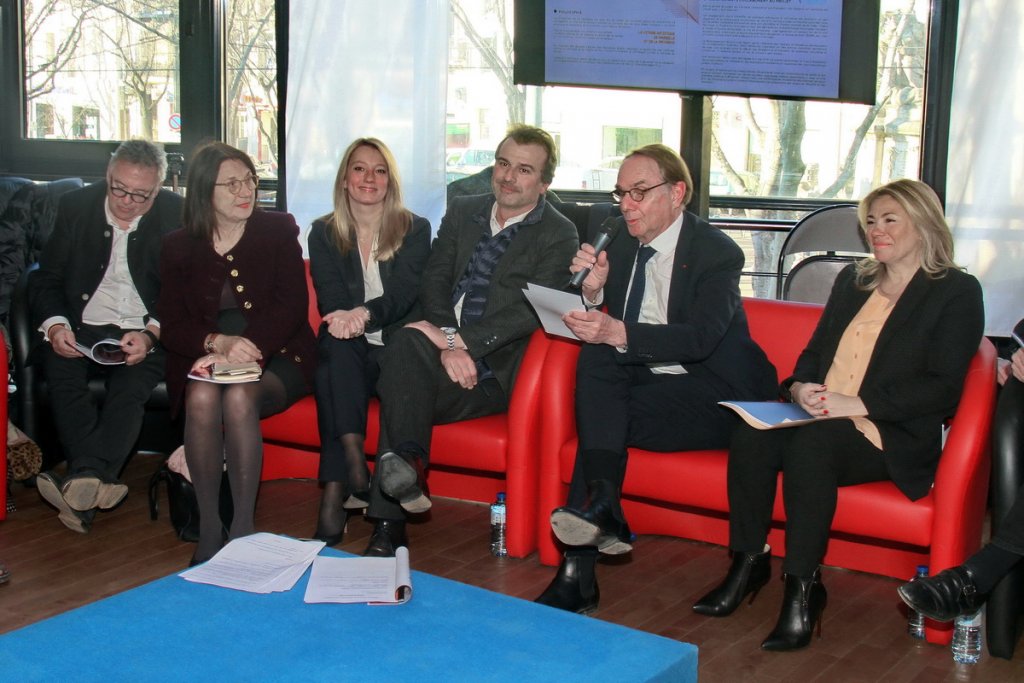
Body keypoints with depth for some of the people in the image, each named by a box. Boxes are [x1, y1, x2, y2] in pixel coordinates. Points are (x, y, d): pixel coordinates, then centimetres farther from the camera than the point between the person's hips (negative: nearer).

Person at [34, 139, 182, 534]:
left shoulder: (176, 216, -1)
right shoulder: (76, 207, 5)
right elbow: (47, 280, 7)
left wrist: (151, 334, -21)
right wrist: (55, 325, -14)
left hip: (146, 335, -2)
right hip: (82, 331, 2)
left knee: (132, 383, -32)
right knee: (59, 368, -29)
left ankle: (84, 478, -46)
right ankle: (94, 486, -41)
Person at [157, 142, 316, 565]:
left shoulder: (278, 230, 3)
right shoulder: (179, 247, 7)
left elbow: (292, 305, -7)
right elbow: (172, 325, 1)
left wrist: (244, 349, -23)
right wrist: (218, 342, -22)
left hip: (275, 357, -1)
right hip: (206, 359, 2)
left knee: (239, 397, -34)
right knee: (203, 398, -33)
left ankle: (243, 527, -27)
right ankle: (208, 528, -24)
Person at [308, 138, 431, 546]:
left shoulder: (415, 230, 7)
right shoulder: (323, 233, 13)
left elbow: (405, 293, -9)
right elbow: (329, 297, -1)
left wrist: (364, 314, -32)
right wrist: (347, 319, -27)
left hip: (394, 347, -1)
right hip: (347, 349, 1)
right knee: (335, 348, -34)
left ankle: (335, 496, -38)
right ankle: (355, 467, -44)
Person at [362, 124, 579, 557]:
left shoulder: (559, 236, 2)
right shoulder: (462, 213, 17)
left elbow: (531, 311, -10)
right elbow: (433, 282, 6)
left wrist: (459, 340, -20)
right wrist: (449, 344, -13)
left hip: (494, 367, -4)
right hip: (445, 352, 4)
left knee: (403, 391, -30)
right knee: (405, 345, -32)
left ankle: (389, 526, -29)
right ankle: (407, 466, -39)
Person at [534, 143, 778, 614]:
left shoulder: (716, 252, -10)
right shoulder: (621, 244, 8)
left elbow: (700, 337, -25)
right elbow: (601, 330, 9)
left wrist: (617, 332, -37)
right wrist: (593, 291, -13)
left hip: (714, 395, -5)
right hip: (644, 381, 6)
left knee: (603, 417, -26)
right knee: (595, 358, -24)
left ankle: (577, 573, -23)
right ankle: (601, 507, -34)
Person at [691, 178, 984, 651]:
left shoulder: (957, 292, 2)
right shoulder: (853, 280, 22)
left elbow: (943, 388, -9)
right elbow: (815, 351, 22)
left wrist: (856, 404, -19)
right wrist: (799, 387, -4)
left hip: (893, 436, -5)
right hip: (822, 418, 6)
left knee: (809, 443, -35)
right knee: (751, 435, -26)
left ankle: (803, 587, -27)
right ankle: (748, 563, -15)